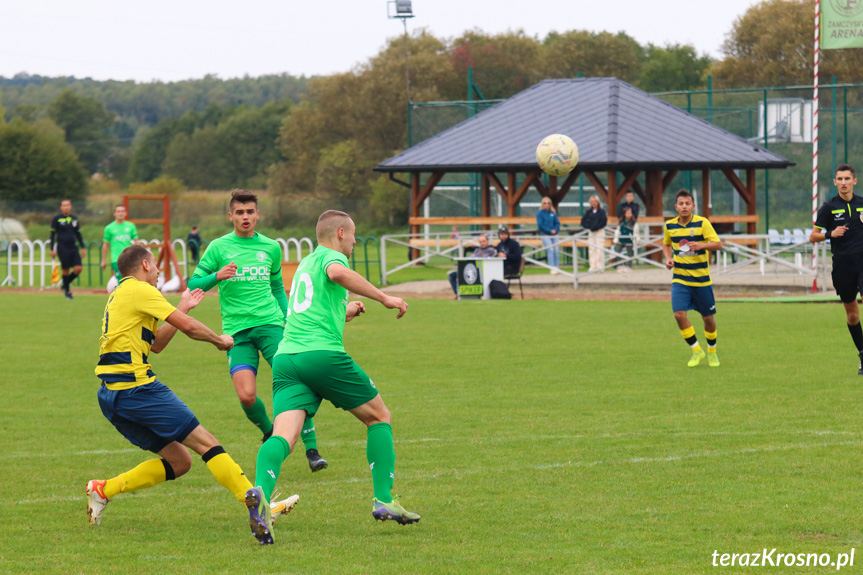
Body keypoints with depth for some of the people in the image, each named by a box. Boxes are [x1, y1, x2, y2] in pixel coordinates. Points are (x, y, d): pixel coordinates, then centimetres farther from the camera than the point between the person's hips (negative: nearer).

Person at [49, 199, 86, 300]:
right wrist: (52, 249, -6)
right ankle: (67, 291, 12)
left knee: (78, 268, -7)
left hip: (73, 247, 4)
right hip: (62, 248, -4)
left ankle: (65, 284, 17)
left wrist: (83, 247, 17)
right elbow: (53, 234, -1)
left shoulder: (74, 219, 12)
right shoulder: (57, 219, -1)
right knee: (66, 269, -3)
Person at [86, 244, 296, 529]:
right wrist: (220, 340, 8)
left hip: (113, 396, 9)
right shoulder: (139, 291, -6)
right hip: (135, 387, -9)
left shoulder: (120, 295, 23)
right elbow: (189, 327, -9)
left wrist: (183, 307, 28)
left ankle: (104, 490, 8)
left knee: (179, 461, 10)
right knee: (205, 442, -9)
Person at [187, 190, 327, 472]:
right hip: (237, 330, -1)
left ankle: (311, 449, -9)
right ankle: (269, 433, 16)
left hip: (270, 324, 1)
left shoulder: (271, 248, 13)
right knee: (246, 396, -16)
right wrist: (217, 277, -16)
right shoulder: (219, 247, 5)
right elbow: (194, 284, 2)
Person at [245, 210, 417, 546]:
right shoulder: (330, 255, 6)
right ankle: (383, 500, 7)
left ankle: (261, 491, -43)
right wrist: (384, 298, -15)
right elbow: (337, 273, -21)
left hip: (286, 356, 6)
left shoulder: (305, 264, 31)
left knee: (284, 434, -14)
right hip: (323, 353, -6)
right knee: (379, 417, 13)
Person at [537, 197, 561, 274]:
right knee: (550, 249, -15)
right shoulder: (540, 213, 0)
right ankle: (553, 268, -17)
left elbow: (557, 223, 10)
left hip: (555, 234, 4)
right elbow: (540, 225, -6)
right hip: (545, 235, -4)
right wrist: (550, 230, -12)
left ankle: (557, 267, 2)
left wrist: (555, 230, -9)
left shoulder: (553, 213, 11)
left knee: (556, 250, -4)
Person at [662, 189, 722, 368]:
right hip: (680, 278, 2)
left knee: (708, 318, 6)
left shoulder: (702, 223, -8)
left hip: (701, 279, -2)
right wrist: (668, 258, 3)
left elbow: (717, 244, -14)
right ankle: (696, 351, 3)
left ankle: (712, 351, 31)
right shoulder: (670, 226, 3)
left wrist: (702, 245, -33)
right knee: (679, 314, -14)